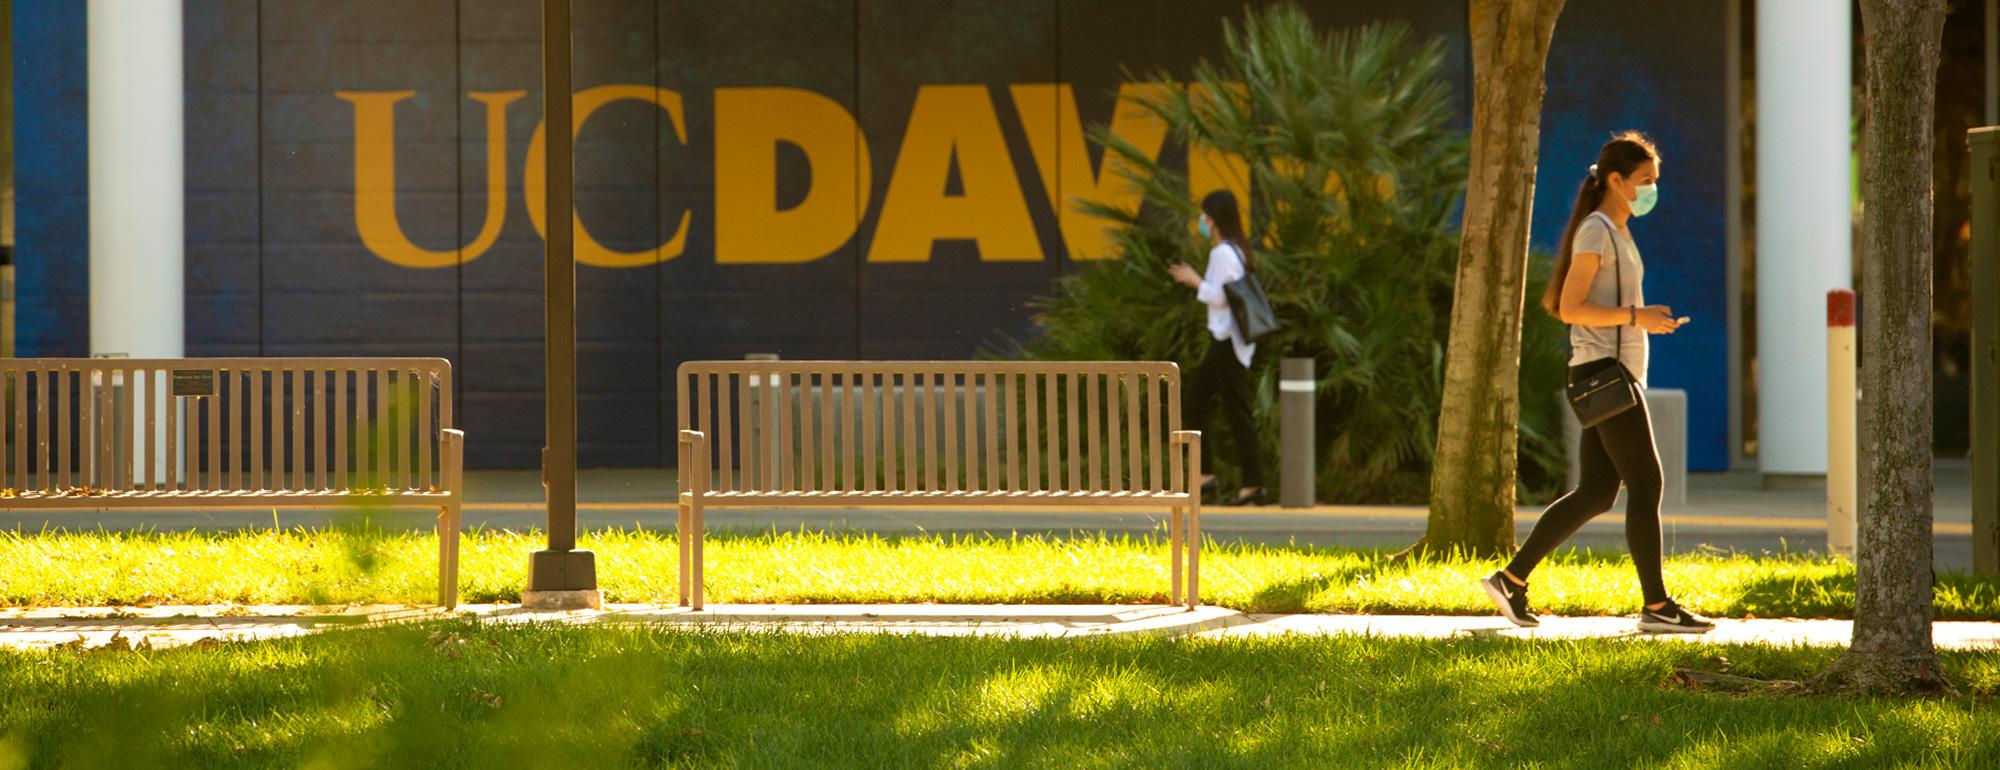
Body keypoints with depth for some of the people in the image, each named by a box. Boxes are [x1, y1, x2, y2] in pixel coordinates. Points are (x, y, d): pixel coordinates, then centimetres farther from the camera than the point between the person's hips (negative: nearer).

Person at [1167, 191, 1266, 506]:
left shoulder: (1224, 253, -16)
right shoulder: (1234, 250, 15)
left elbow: (1223, 297, -21)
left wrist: (1195, 281, -10)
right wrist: (1194, 279, 14)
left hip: (1229, 340, -11)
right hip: (1224, 338, 11)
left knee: (1237, 411, -5)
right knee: (1193, 401, 12)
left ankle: (1253, 484, -2)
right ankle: (1205, 473, 13)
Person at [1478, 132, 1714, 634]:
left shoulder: (1617, 233, 19)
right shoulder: (1595, 231, -11)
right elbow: (1570, 308, -18)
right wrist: (1637, 317, -21)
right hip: (1603, 370, -10)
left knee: (1595, 494, 8)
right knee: (1646, 484, -9)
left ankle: (1512, 580, 11)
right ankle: (1656, 606, -6)